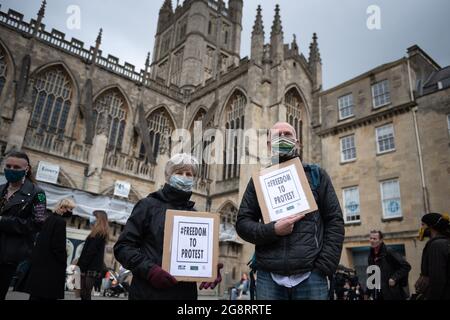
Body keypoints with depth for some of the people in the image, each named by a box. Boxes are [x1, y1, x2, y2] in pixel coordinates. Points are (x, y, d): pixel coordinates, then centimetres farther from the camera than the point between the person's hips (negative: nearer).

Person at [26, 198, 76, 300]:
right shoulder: (60, 222, -16)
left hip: (40, 263, 9)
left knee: (36, 295, 13)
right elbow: (58, 246, -19)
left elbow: (42, 241, 17)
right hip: (51, 267, -9)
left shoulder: (50, 219, 12)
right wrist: (63, 262, -5)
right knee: (48, 295, -4)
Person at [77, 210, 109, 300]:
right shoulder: (101, 234, 19)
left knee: (85, 294, -7)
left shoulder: (99, 234, -11)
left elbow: (91, 252, -16)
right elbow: (87, 250, 18)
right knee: (84, 294, 10)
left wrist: (82, 267, -15)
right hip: (92, 268, 9)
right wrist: (81, 264, 14)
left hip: (91, 269, -9)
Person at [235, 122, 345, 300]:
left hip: (310, 275, 0)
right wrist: (272, 230, -12)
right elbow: (242, 222, 6)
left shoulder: (316, 175, 8)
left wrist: (325, 266, -6)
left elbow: (335, 221, 4)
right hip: (268, 276, 1)